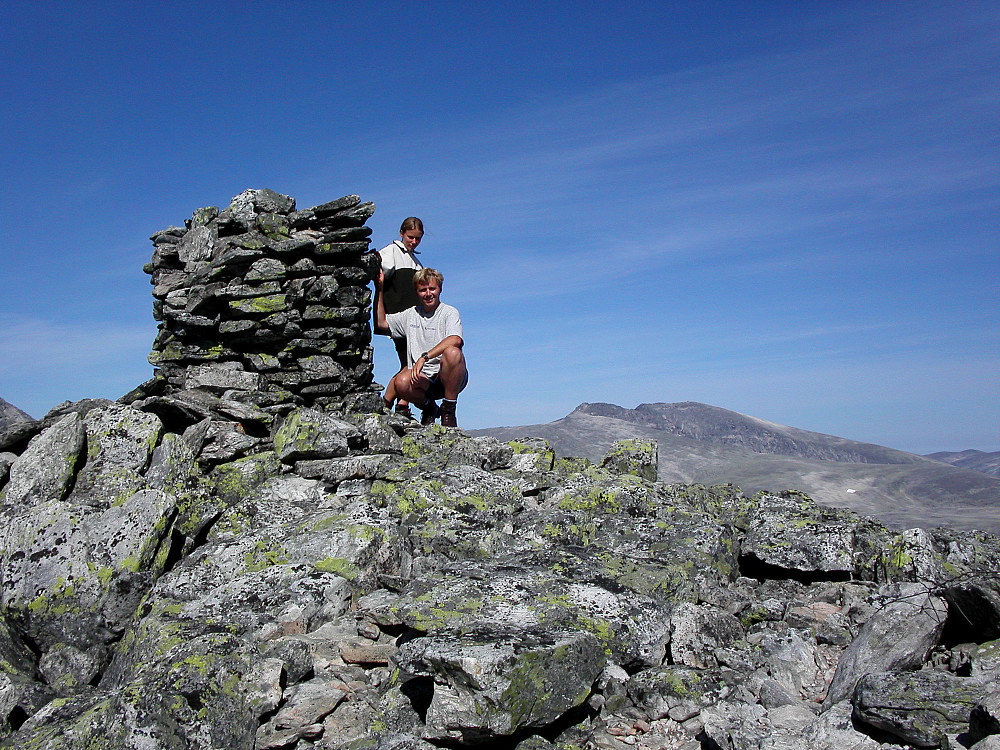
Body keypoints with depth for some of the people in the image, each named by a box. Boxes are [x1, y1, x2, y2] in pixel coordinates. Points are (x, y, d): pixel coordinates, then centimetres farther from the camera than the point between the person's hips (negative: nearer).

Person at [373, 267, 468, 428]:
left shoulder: (449, 312, -1)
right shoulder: (411, 314, 17)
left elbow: (456, 340, -22)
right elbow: (381, 322, 23)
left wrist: (424, 357, -31)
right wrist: (379, 289, 16)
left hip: (449, 377, -3)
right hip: (422, 378, 3)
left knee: (453, 353, -37)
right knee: (401, 383, -31)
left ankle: (449, 411, -18)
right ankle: (428, 407, 3)